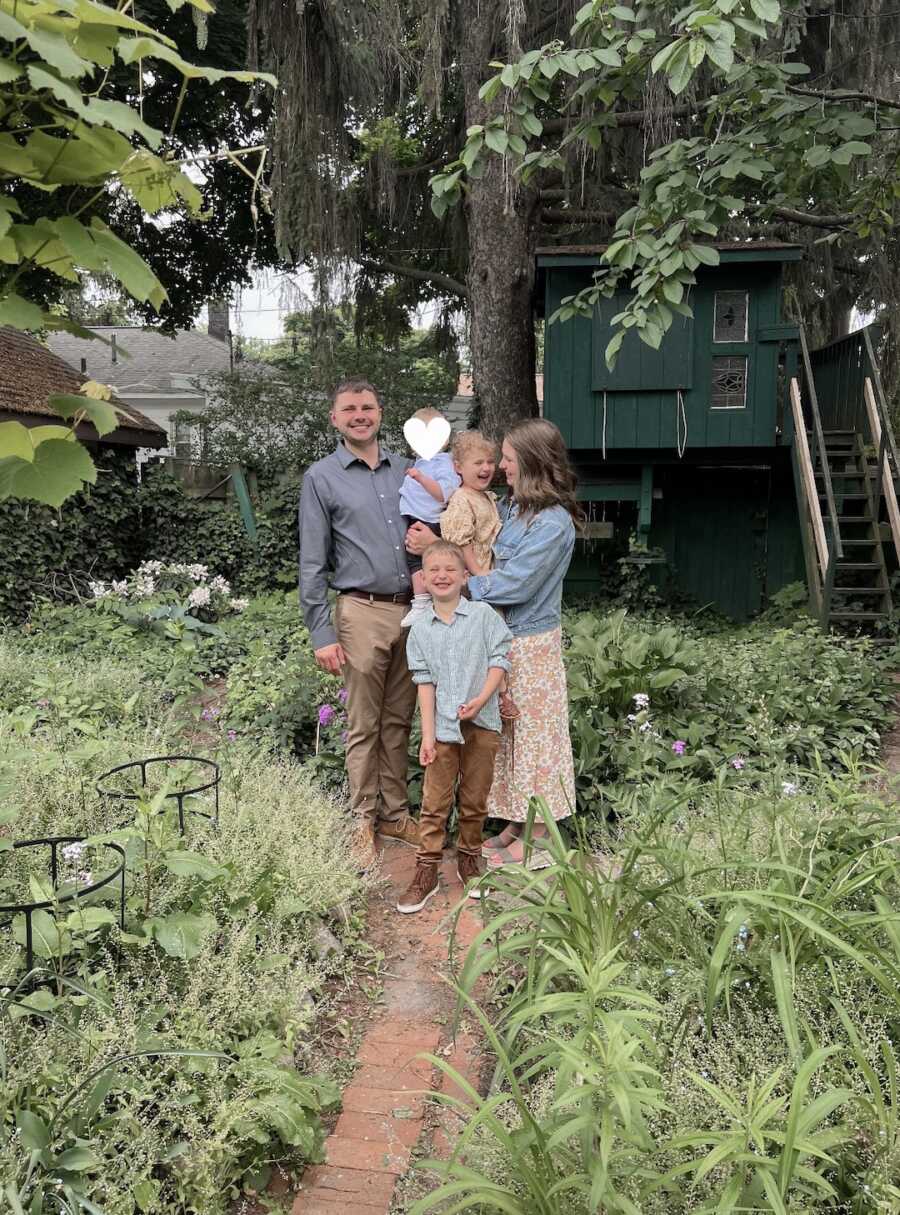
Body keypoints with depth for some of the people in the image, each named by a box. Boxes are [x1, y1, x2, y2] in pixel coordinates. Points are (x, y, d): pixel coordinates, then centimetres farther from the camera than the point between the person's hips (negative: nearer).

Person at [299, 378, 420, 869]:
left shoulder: (405, 470, 11)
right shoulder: (321, 477, 0)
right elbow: (312, 564, -3)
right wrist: (322, 634, -8)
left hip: (413, 608, 4)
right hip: (363, 612, -4)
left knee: (398, 721, 12)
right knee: (364, 726, 3)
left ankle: (394, 812, 24)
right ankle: (363, 821, 17)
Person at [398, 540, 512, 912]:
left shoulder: (483, 615, -2)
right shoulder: (421, 628, 3)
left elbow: (499, 660, -4)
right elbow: (425, 683, 1)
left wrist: (482, 699, -19)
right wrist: (427, 733, -4)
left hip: (481, 723, -1)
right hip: (442, 727, 1)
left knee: (475, 799, 11)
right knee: (435, 802, 3)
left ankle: (469, 859, 31)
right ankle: (426, 871, 13)